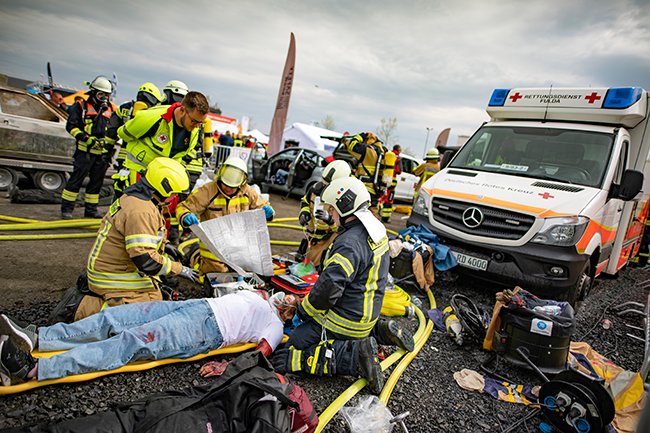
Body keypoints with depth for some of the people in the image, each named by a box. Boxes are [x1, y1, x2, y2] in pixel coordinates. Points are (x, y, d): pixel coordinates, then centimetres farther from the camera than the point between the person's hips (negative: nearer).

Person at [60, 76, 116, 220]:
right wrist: (86, 138, -15)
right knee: (76, 179, -4)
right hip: (85, 152, -4)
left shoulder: (110, 110, 16)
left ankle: (91, 209, 17)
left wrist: (109, 143, 3)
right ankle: (66, 209, 5)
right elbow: (71, 126, -1)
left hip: (102, 153, 4)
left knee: (96, 182, 8)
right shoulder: (81, 106, 4)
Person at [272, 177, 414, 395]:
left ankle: (354, 355, -14)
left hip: (344, 320, -9)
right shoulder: (377, 229, 5)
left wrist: (302, 311, -10)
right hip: (367, 314, 9)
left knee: (287, 358, -4)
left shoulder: (350, 243, -26)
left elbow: (328, 288, -29)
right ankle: (377, 331, 15)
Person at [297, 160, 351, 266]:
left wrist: (330, 220, -44)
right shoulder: (316, 188, -9)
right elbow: (305, 202, 11)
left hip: (331, 235, -5)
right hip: (313, 235, 5)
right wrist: (304, 213, -10)